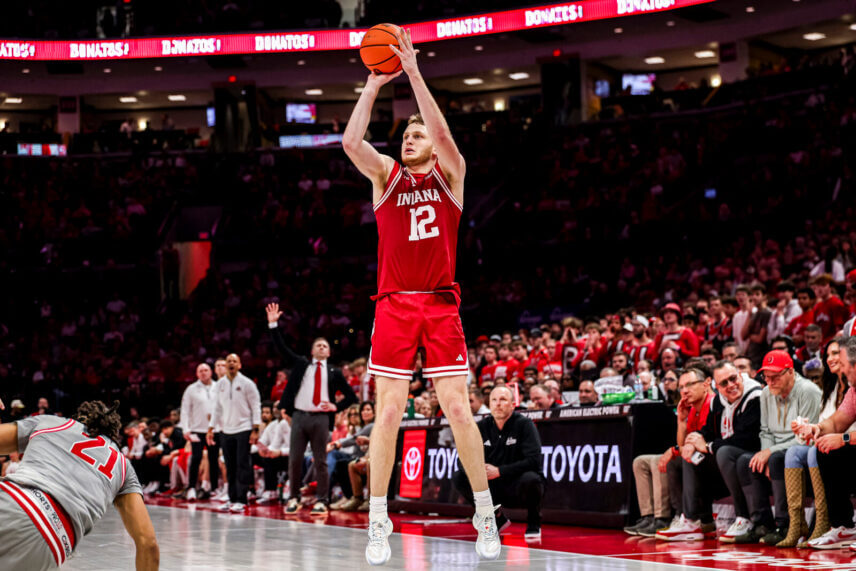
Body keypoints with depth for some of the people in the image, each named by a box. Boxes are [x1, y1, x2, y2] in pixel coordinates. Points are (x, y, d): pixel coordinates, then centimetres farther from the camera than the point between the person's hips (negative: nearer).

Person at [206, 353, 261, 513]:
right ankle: (232, 499, 11)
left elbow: (256, 407, -2)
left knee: (242, 466, -7)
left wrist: (255, 430, -9)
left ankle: (241, 501, -7)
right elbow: (217, 408, 16)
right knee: (230, 467, 5)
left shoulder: (247, 384, -2)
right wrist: (210, 429, 9)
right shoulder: (220, 385, 10)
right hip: (226, 431, 4)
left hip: (243, 430, -4)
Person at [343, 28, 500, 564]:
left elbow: (443, 131, -11)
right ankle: (378, 522, 2)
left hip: (441, 304, -1)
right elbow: (351, 141, -6)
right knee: (389, 413, -4)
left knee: (458, 408, -3)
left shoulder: (450, 173, 9)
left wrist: (414, 73, -14)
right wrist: (373, 86, -7)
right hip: (394, 304, 1)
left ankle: (486, 515, 7)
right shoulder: (387, 174, 12)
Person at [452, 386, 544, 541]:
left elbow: (534, 460, -24)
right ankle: (497, 519, 8)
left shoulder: (524, 424, -12)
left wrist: (500, 471, -30)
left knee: (530, 479, -37)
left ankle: (533, 524, -5)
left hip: (519, 488, -5)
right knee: (459, 478, -12)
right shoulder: (482, 426, 2)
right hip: (496, 489, 5)